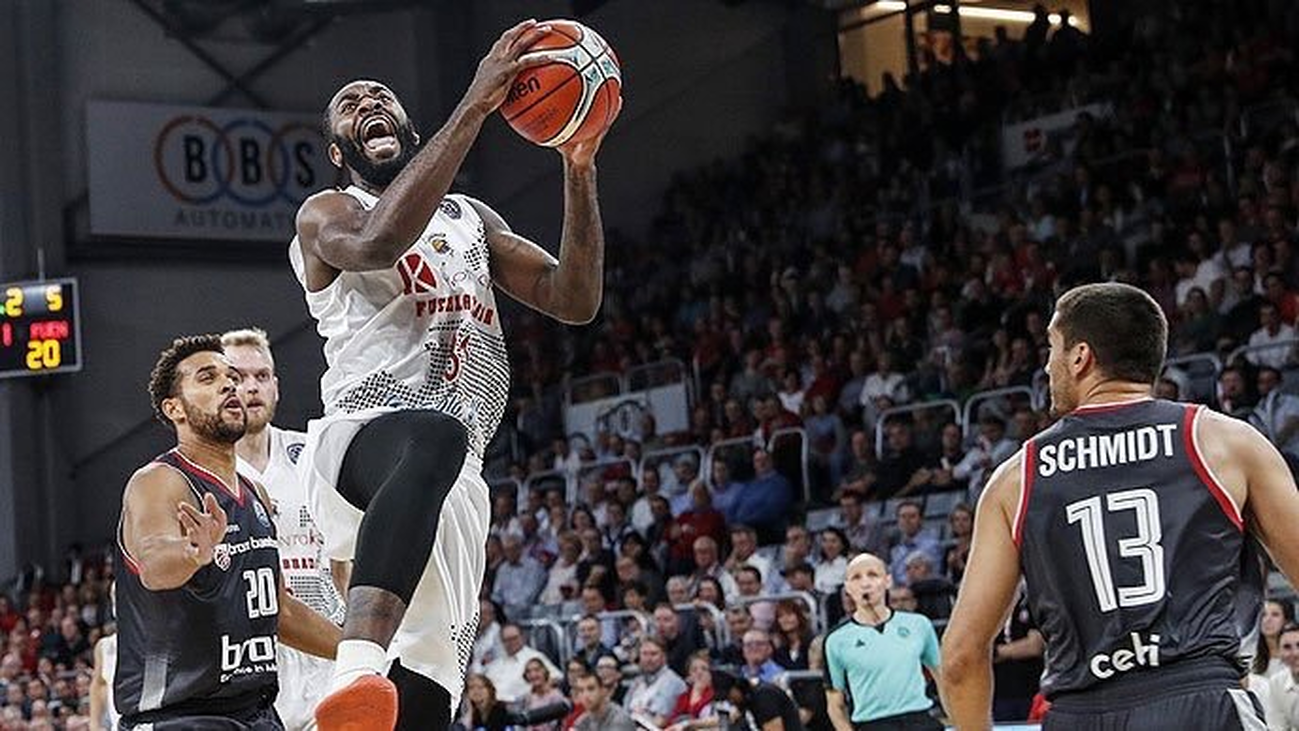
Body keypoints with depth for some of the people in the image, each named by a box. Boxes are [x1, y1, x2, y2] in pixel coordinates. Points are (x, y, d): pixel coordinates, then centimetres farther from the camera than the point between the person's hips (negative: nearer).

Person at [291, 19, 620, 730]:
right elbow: (380, 243, -18)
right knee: (433, 434, -43)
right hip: (359, 441, -7)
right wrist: (474, 105, -20)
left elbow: (574, 299, 14)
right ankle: (358, 674, -62)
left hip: (456, 487, 7)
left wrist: (579, 167, 0)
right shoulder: (325, 215, 9)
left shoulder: (472, 219, 28)